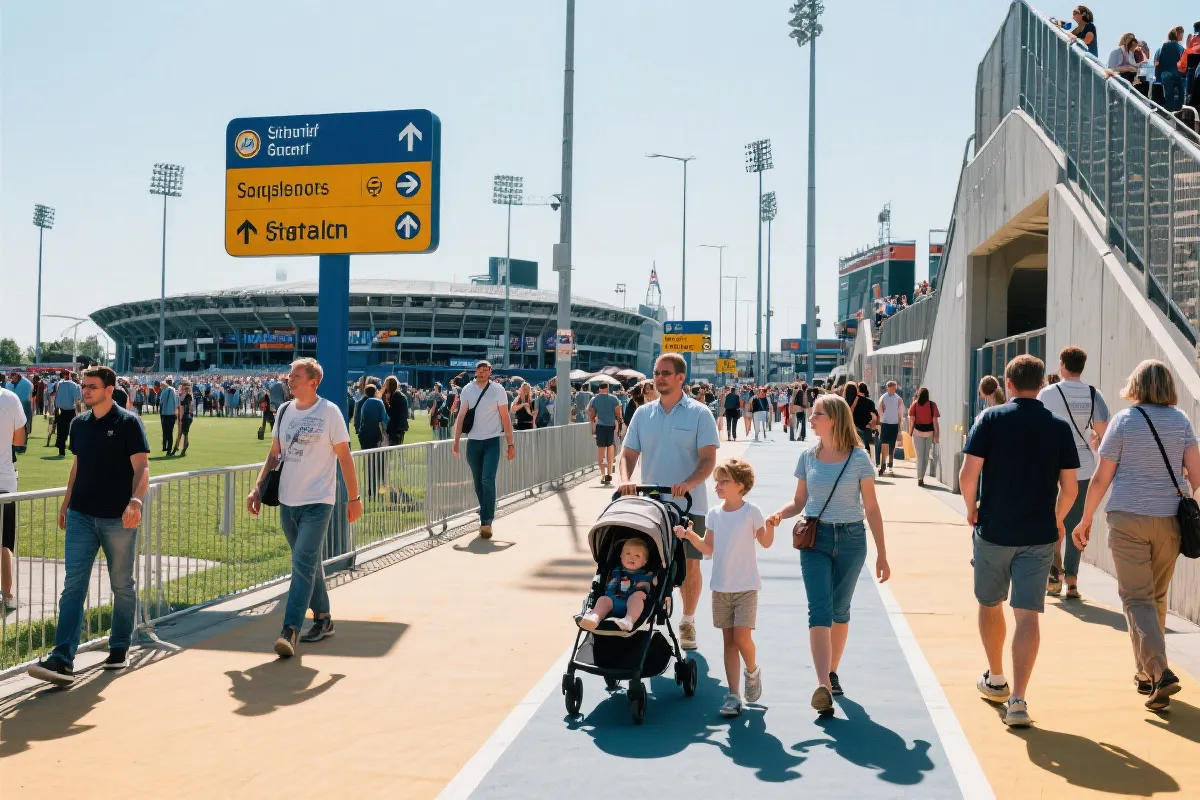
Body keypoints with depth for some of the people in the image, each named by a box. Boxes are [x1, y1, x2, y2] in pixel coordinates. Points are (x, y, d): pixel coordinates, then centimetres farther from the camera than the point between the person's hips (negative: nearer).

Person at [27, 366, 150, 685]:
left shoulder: (128, 423, -7)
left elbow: (141, 468, -12)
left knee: (122, 586, 8)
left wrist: (135, 501, -27)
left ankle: (120, 649, 23)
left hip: (118, 519, -4)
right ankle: (62, 660, -8)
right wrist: (66, 503, 17)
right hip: (80, 516, 5)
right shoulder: (79, 424, 10)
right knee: (73, 586, -4)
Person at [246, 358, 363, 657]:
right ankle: (323, 619, 28)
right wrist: (258, 488, 5)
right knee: (309, 564, 15)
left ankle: (290, 631, -16)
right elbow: (274, 455, 14)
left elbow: (344, 457, -5)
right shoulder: (284, 411, 7)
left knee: (303, 563, -13)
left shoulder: (329, 412, -8)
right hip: (287, 500, 6)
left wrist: (354, 498, -5)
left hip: (317, 501, -6)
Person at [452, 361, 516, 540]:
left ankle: (487, 522, -12)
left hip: (492, 441, -3)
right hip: (473, 441, 3)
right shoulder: (467, 390, 2)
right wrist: (456, 443, 0)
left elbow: (505, 417, -1)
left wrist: (511, 444, -3)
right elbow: (461, 417, 5)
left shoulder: (497, 390, -4)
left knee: (488, 481, -14)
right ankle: (486, 517, 20)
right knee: (478, 483, 8)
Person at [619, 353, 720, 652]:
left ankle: (687, 622, 21)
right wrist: (625, 480, -14)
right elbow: (628, 453, 6)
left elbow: (708, 459, -10)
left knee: (690, 566, 5)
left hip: (690, 505, -2)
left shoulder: (699, 413, -3)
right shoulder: (643, 413, 7)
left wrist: (689, 483, -27)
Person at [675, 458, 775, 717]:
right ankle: (733, 695, 10)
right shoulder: (714, 514, 5)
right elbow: (709, 548, 10)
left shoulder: (751, 511, -7)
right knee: (728, 640, 6)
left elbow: (766, 542, -1)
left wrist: (771, 526, -19)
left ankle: (752, 670, 22)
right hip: (721, 587, 4)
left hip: (746, 587, -4)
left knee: (742, 638, -11)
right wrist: (690, 535, -4)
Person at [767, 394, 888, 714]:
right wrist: (780, 514, -12)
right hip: (815, 539, 1)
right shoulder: (808, 457, 3)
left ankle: (832, 672, 29)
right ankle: (823, 686, -18)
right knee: (819, 611, -10)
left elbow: (871, 508, -1)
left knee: (840, 611, 12)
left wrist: (881, 555, -2)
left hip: (851, 540, -1)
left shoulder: (858, 458, -5)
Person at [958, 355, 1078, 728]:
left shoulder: (991, 419, -5)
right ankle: (1017, 699, -8)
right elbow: (1070, 488, 1)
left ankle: (995, 679, 33)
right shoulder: (1059, 427, 1)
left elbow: (968, 474, -11)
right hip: (1039, 536, 1)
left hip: (994, 531, -1)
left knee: (989, 605, 19)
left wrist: (971, 509, 6)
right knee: (1027, 615, 0)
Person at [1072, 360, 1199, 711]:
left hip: (1127, 519, -3)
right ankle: (1146, 674, 25)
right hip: (1169, 520, 3)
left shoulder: (1124, 420, -4)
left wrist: (1085, 520, 5)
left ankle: (1160, 672, -17)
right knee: (1157, 597, 17)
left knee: (1136, 599, 0)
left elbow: (1101, 478, -4)